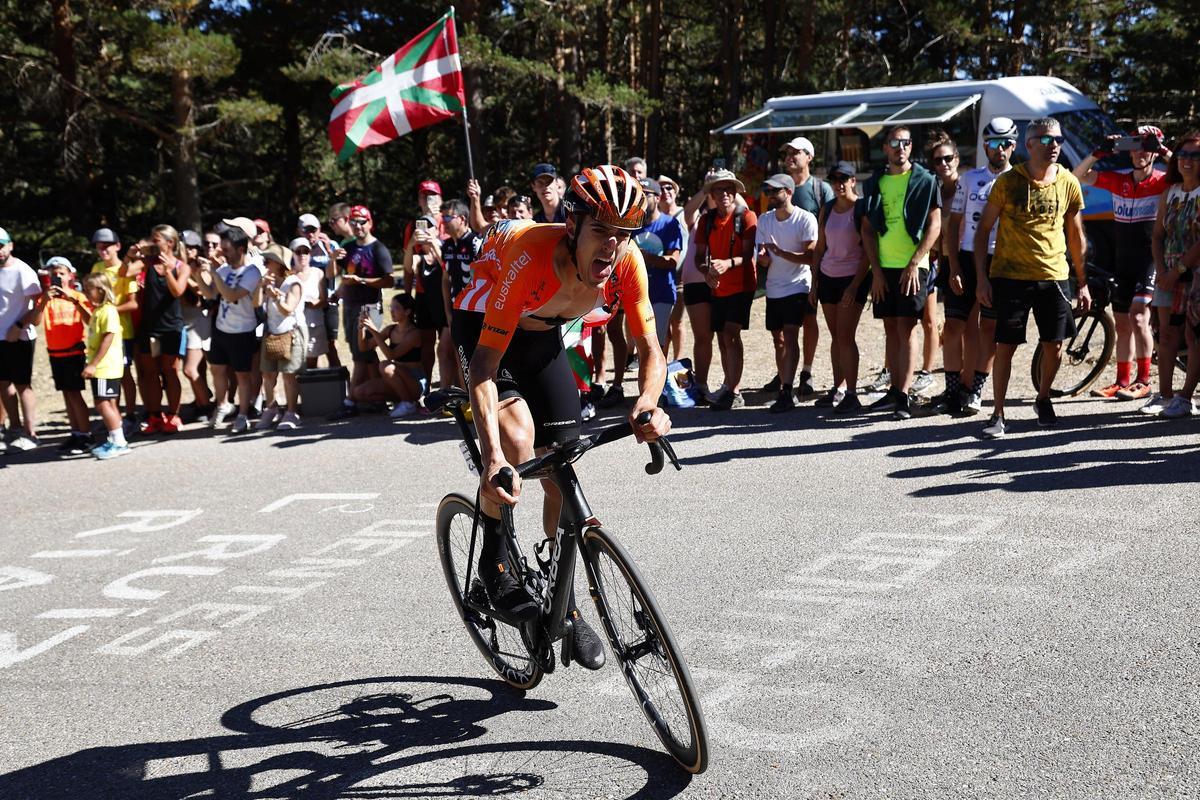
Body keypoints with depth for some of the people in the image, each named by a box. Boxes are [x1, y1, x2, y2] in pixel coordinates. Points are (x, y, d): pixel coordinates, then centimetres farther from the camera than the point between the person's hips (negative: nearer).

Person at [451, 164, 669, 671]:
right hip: (483, 324, -4)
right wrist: (492, 455, -52)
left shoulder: (627, 263, -26)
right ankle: (494, 562, -8)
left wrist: (648, 405, -43)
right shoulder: (531, 258, -40)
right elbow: (485, 366, -41)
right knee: (518, 434, -31)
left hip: (544, 336, 5)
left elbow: (649, 349, -20)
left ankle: (564, 604, 18)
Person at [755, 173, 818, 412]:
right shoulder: (764, 220, 6)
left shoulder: (805, 219, -9)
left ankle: (786, 392, -19)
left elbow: (810, 257, -14)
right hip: (773, 289, 6)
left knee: (790, 336, -15)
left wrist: (781, 252, -26)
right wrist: (763, 257, -20)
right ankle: (784, 388, 17)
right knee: (778, 340, 9)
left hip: (797, 287, -6)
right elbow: (764, 261, 5)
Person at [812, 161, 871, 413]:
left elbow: (868, 251, -10)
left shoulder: (861, 209, -8)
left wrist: (855, 286, -16)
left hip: (853, 278, -5)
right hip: (828, 277, 6)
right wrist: (814, 284, 10)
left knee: (845, 337, -10)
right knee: (835, 337, 8)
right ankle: (838, 389, 14)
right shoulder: (827, 209, 9)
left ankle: (852, 395, -8)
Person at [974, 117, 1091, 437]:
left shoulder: (1069, 183, 2)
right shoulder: (1008, 181, -5)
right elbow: (983, 229, -1)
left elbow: (1076, 236, 11)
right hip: (1010, 276, -2)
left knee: (1054, 345, 6)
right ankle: (998, 414, 7)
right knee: (1005, 346, -2)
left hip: (1053, 277, 3)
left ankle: (1043, 399, 31)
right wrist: (981, 277, -8)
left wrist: (1082, 283, 10)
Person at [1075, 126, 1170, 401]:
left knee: (1138, 317, -18)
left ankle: (1143, 382, -9)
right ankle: (1122, 381, 20)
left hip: (1150, 262, -6)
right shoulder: (1118, 181, 6)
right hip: (1123, 263, 6)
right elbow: (1079, 175, 5)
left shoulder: (1162, 182, -6)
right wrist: (1100, 152, -9)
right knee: (1122, 324, 11)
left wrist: (1165, 151, -25)